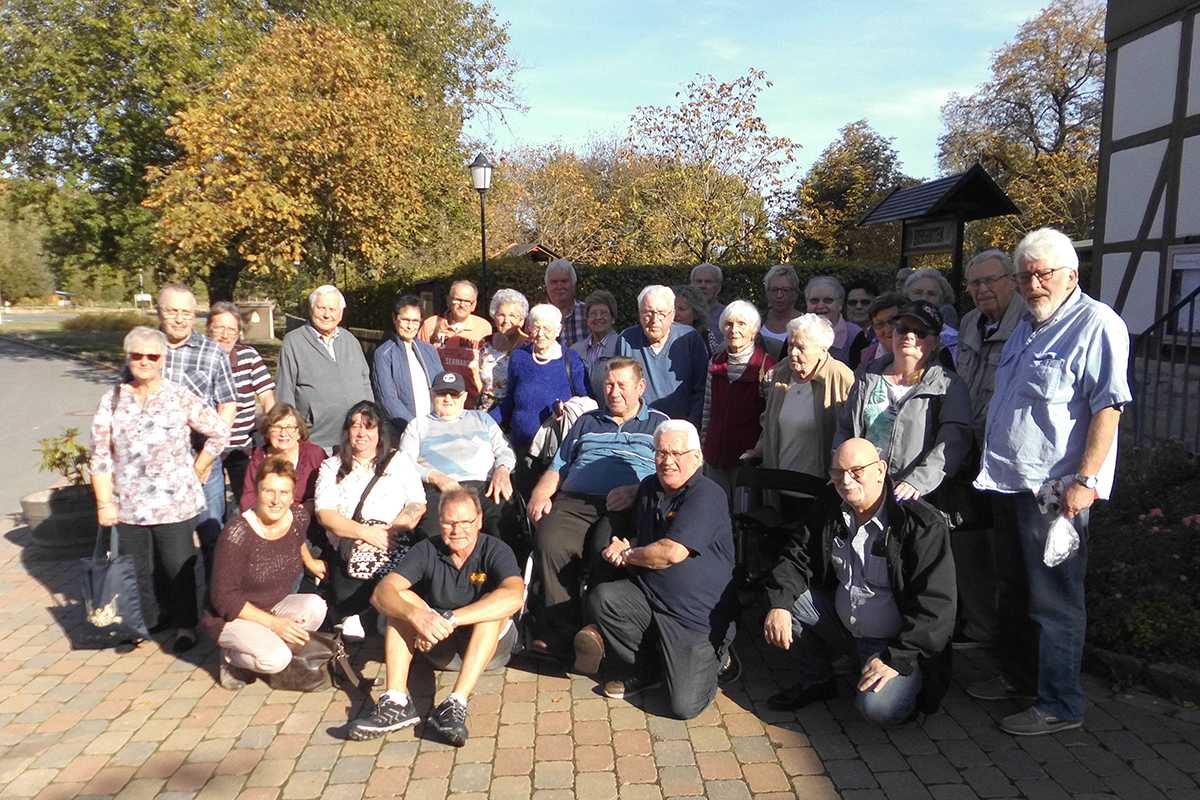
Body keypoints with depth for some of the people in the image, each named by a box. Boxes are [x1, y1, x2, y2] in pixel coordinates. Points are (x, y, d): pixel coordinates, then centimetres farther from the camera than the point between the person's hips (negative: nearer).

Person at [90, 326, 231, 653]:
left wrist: (197, 470, 0)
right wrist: (104, 503, -1)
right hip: (128, 507, 3)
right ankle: (148, 620, 32)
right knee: (138, 569, 12)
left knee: (179, 568, 6)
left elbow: (220, 432, -1)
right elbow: (100, 457, 3)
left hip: (175, 505, -2)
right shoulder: (112, 401, 3)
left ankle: (185, 625, 23)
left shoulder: (181, 397, -4)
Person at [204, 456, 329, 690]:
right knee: (276, 659, -30)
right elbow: (224, 598, -21)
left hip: (275, 607, 5)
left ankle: (272, 645, -1)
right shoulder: (238, 532, -25)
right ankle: (232, 658, 2)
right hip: (232, 618, -5)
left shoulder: (299, 517, -9)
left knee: (315, 606, -26)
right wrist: (273, 623, -26)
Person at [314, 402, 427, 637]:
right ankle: (349, 615, -15)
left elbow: (418, 505, 8)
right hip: (349, 544, 0)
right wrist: (365, 532, -12)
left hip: (396, 545, 0)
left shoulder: (399, 462, 20)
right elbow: (325, 514, 3)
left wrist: (390, 530, -11)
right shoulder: (332, 467, 18)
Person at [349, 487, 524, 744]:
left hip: (490, 646, -3)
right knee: (403, 600, -17)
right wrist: (416, 616, -42)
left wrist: (448, 619, -42)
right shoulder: (427, 551, -7)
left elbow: (514, 597, -36)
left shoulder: (495, 550, -15)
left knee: (493, 605, -31)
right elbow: (381, 593, -21)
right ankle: (396, 701, -31)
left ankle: (456, 704, -41)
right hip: (441, 649, 3)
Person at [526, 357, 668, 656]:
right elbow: (557, 468, 28)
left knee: (607, 547, -36)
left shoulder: (659, 423, 20)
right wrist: (540, 494, 7)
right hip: (575, 500, 3)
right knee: (550, 542, -29)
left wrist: (637, 491, -12)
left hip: (626, 507, -3)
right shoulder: (586, 422, 32)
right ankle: (559, 632, -23)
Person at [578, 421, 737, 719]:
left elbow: (673, 552, -25)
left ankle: (712, 656, 19)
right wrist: (627, 546, 0)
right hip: (648, 597, 6)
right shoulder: (649, 488, 9)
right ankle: (645, 669, 2)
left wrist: (627, 555, -8)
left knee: (684, 705, -14)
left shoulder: (707, 496, -16)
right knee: (601, 598, -22)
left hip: (698, 618, -6)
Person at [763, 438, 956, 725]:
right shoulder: (829, 516, 1)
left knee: (878, 707, -30)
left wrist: (896, 658, -27)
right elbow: (795, 561, 2)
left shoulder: (923, 524, -19)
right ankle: (817, 681, 10)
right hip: (842, 625, 6)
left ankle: (903, 688, 8)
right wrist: (779, 605, -18)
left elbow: (935, 605, -22)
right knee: (784, 600, -11)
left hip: (898, 645, -6)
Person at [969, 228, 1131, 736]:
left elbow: (1109, 408, -19)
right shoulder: (1027, 327, 16)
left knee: (1054, 601, 1)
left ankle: (1060, 705, 15)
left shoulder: (1096, 324, -12)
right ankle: (1019, 676, 36)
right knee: (1014, 590, 20)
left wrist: (1084, 479, -24)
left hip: (1054, 491, -9)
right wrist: (993, 464, 19)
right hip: (1010, 484, 9)